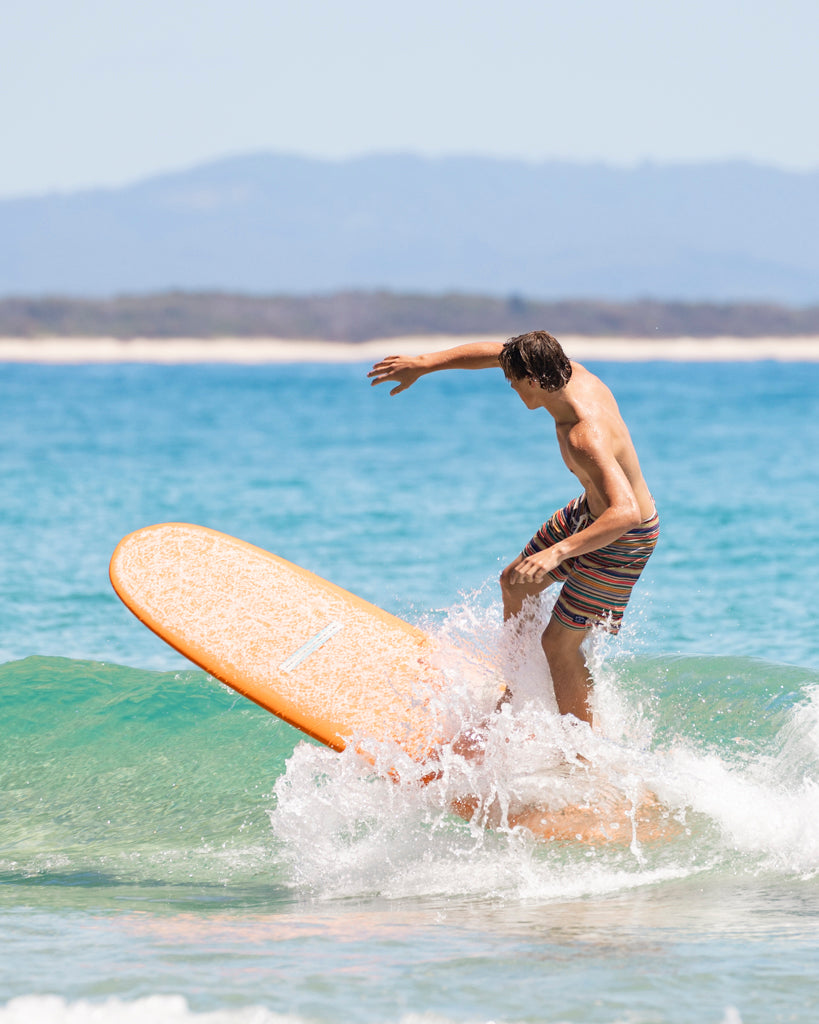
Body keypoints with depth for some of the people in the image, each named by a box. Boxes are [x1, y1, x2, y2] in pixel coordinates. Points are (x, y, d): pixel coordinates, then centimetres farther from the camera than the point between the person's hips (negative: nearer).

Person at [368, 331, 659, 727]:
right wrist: (422, 364, 3)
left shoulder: (586, 439, -40)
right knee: (514, 583, 23)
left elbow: (626, 513, -51)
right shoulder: (572, 373, -14)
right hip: (589, 509, 10)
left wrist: (557, 551, -58)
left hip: (624, 538, -10)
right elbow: (493, 352, 1)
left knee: (559, 643, -3)